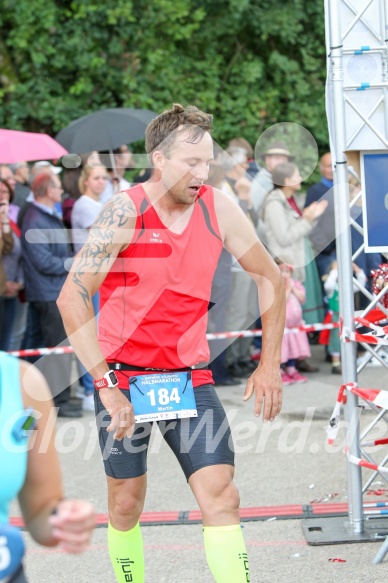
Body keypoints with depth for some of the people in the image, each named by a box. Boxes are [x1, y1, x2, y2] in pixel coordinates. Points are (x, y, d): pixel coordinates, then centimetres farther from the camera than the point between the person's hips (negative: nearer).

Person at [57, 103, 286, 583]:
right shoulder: (125, 211, -15)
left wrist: (269, 365, 7)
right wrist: (105, 384, -24)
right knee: (126, 503, 8)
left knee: (220, 497, -9)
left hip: (189, 377, 3)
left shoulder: (218, 209, -3)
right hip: (123, 377, -3)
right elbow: (71, 297, -20)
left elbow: (270, 279, 11)